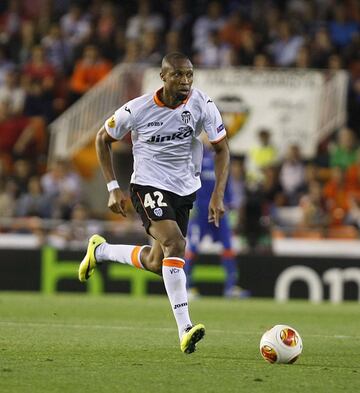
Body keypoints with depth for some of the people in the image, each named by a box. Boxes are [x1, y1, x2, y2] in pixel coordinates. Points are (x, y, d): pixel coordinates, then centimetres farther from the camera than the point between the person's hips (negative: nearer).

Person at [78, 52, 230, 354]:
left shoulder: (202, 105, -12)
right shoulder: (137, 110, -16)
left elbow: (222, 149, -3)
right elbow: (103, 139, 1)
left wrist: (218, 195, -14)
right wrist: (113, 188, -4)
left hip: (185, 190, 5)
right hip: (149, 186, -4)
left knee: (156, 264, 12)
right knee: (175, 243, -28)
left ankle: (100, 250, 41)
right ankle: (185, 330, -30)